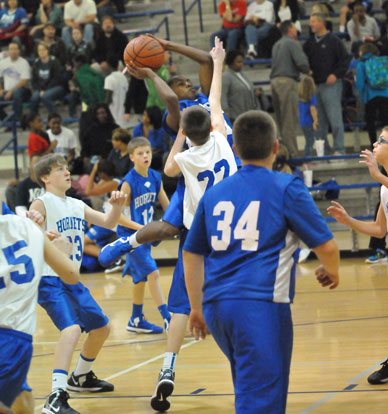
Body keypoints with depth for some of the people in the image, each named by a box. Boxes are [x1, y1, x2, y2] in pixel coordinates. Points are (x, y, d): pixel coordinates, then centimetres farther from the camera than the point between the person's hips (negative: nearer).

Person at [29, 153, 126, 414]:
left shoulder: (77, 206, 14)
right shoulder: (42, 204, -9)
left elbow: (107, 223, 13)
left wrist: (117, 205, -7)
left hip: (72, 280, 9)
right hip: (50, 280, -9)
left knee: (101, 327, 19)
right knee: (72, 328, -29)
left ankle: (80, 378, 42)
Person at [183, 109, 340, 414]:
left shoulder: (215, 193, 16)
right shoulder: (286, 187, 1)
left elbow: (191, 253, 22)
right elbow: (326, 245, 0)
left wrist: (197, 308, 31)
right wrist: (332, 272, 21)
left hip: (216, 306, 6)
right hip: (261, 305, -6)